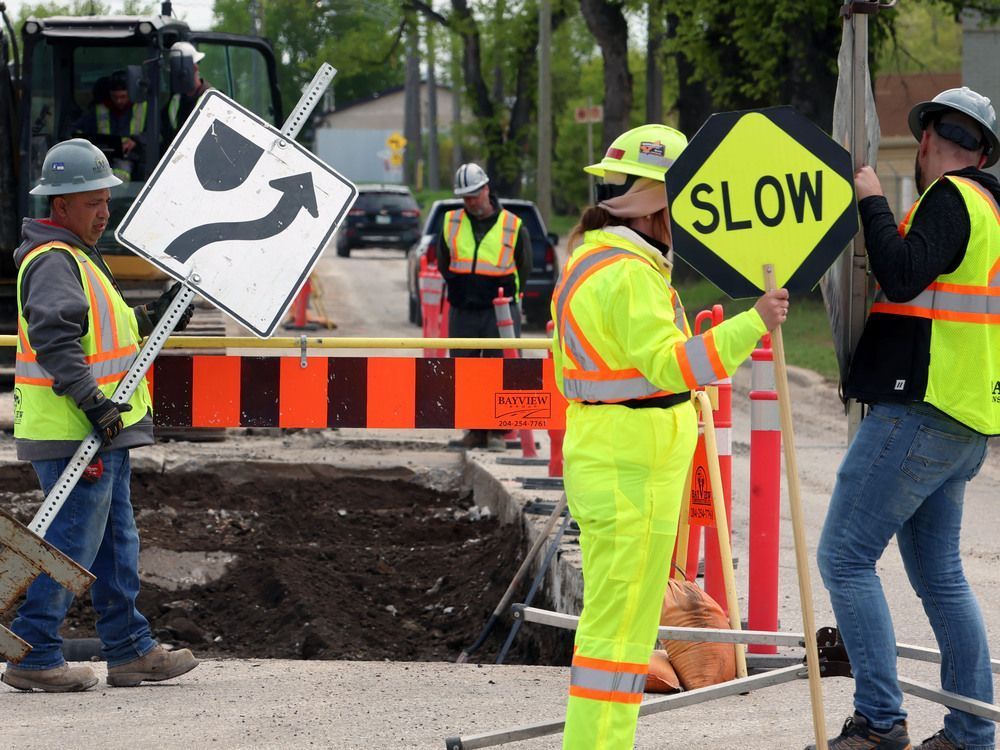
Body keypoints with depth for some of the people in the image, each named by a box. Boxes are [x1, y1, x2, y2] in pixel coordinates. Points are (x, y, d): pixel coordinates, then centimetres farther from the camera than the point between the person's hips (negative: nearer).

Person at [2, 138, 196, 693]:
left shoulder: (76, 257, 19)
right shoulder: (52, 262, -16)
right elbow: (53, 335, -30)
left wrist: (149, 319, 22)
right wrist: (91, 400, -34)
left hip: (102, 433, 11)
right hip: (71, 435, -11)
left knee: (116, 543, 15)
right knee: (71, 542, -8)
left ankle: (131, 650, 22)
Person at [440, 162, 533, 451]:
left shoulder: (513, 226, -1)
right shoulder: (451, 223, 8)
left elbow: (523, 269, 7)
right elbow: (444, 264, 18)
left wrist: (503, 295, 3)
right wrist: (463, 289, 8)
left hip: (500, 313, -3)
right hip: (462, 312, 3)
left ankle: (498, 431, 4)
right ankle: (475, 429, 14)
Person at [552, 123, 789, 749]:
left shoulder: (589, 261, 15)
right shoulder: (631, 275, -18)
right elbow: (669, 364, -29)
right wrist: (752, 325, -35)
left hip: (599, 457, 11)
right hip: (633, 469, -11)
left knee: (617, 619, 16)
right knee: (622, 622, -8)